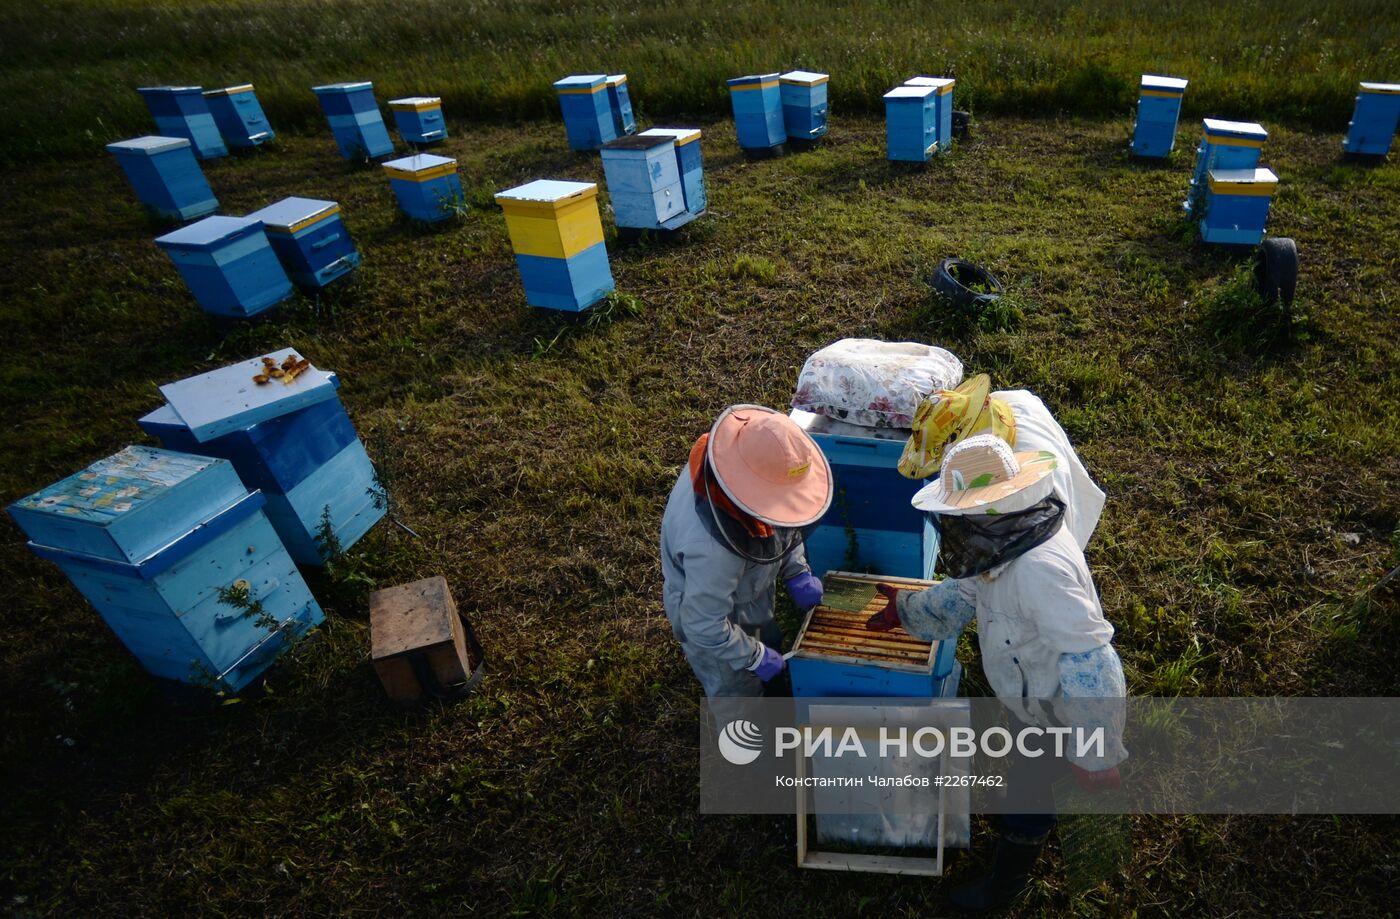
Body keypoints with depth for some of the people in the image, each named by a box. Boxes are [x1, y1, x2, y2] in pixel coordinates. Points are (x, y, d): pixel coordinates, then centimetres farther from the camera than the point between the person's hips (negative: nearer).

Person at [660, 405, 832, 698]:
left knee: (770, 642, 35)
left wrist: (797, 572, -8)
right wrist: (754, 658, -18)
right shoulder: (712, 548, -49)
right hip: (714, 620, -7)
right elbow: (704, 626, -31)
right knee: (738, 691, 22)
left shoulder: (740, 456, -28)